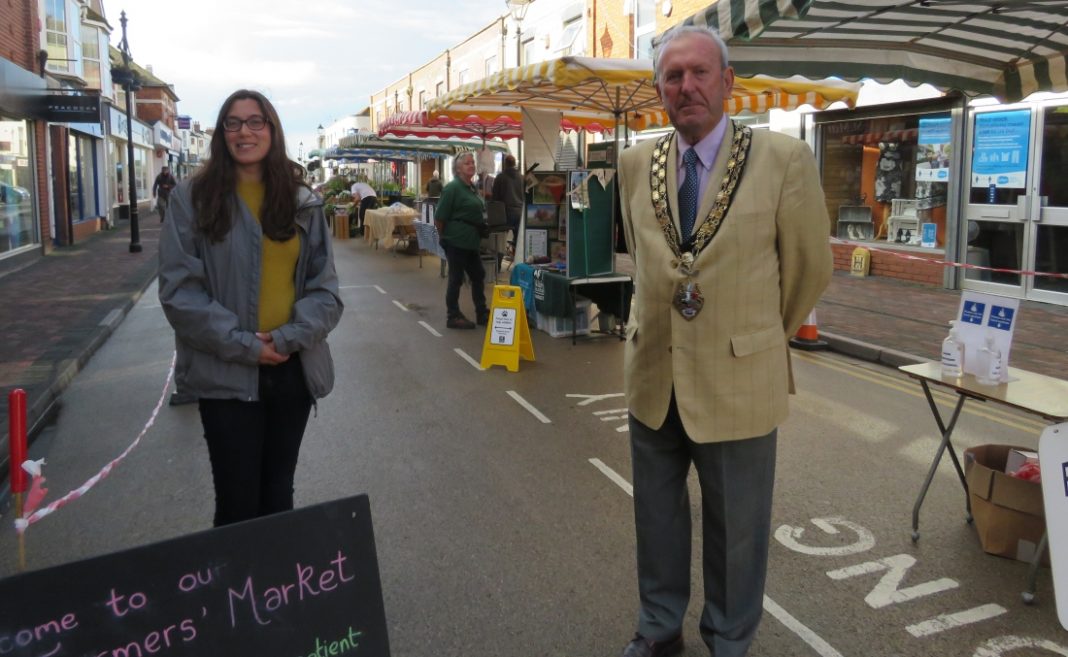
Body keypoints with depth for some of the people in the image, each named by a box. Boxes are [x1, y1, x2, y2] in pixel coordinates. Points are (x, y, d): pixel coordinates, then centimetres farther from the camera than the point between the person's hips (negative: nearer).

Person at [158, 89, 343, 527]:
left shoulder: (302, 201, 5)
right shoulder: (193, 198, -3)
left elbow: (324, 287, 2)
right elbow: (179, 289, -8)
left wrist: (290, 337, -14)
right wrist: (243, 344, -16)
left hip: (293, 370, 3)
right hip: (226, 374, -3)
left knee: (278, 493, 17)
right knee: (237, 501, 5)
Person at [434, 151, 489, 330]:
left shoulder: (473, 187, 12)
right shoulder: (452, 188, -13)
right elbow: (439, 217, -14)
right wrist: (445, 237, -6)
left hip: (471, 241, 8)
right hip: (456, 241, -8)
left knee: (478, 276, 12)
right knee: (456, 278, 0)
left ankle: (482, 314, 22)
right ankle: (453, 317, 10)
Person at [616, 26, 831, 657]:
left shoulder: (784, 159, -11)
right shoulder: (637, 163, 1)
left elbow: (810, 267, 1)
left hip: (738, 379, -4)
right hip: (653, 375, 4)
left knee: (736, 529, 12)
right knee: (657, 516, 19)